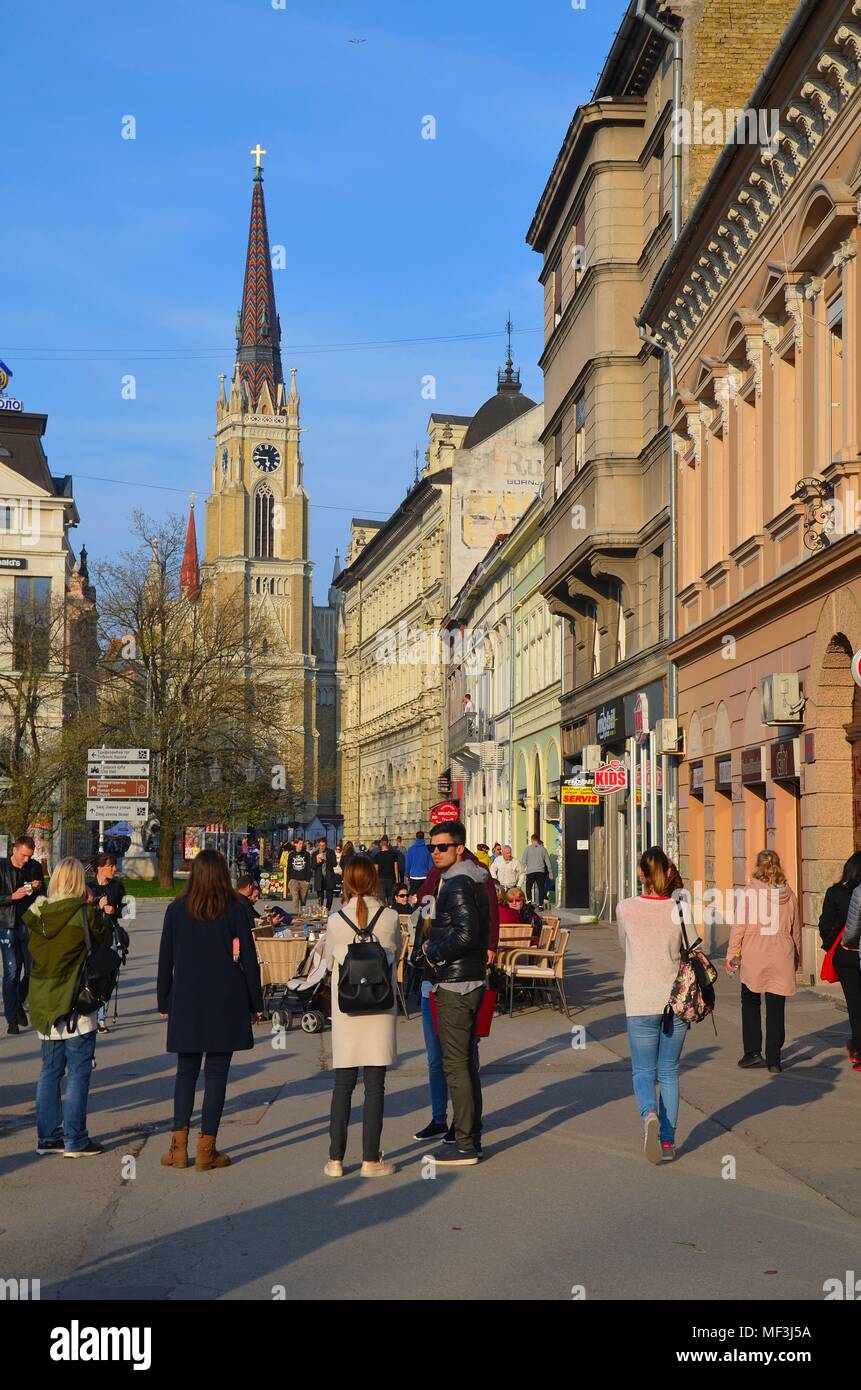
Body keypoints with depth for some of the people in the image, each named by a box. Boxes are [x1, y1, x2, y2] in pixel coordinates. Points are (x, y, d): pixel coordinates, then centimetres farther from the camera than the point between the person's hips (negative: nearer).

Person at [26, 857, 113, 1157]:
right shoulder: (84, 913, -15)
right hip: (76, 1005, -6)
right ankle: (74, 1140, 2)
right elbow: (105, 938, -1)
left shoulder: (36, 913, 0)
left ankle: (47, 1137, 17)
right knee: (79, 1072, 1)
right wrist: (101, 913, 10)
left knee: (50, 1070, 14)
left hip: (44, 1003, 6)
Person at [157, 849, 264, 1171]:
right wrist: (256, 1003, 5)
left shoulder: (176, 910, 1)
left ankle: (179, 1146, 7)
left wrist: (164, 1002, 13)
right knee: (216, 1073, 3)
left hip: (186, 1002, 2)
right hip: (226, 1003, -2)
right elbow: (248, 958, -3)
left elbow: (165, 960, 4)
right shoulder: (236, 909, -4)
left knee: (186, 1071, 11)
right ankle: (206, 1149, 2)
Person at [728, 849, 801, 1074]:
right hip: (782, 958, 2)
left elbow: (740, 925, -7)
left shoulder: (749, 891, -5)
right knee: (776, 1008, 6)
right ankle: (773, 1059, 8)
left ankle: (752, 1052, 7)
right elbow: (796, 929, 13)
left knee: (750, 1002, 14)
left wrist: (732, 954, 1)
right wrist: (796, 958, 24)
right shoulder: (789, 894, 5)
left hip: (754, 957, -2)